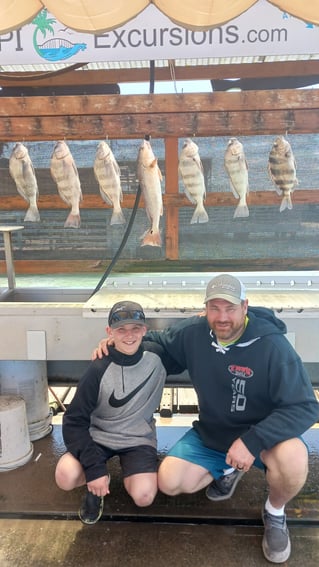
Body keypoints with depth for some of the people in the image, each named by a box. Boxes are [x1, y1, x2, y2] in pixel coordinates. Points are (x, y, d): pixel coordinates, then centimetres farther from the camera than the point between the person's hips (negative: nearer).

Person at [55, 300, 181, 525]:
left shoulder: (158, 356, -12)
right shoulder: (99, 370, -18)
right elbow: (75, 421, -15)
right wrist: (94, 468, -23)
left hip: (139, 439, 1)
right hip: (98, 435, -1)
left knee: (144, 496, -22)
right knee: (66, 477, -27)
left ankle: (129, 474, 13)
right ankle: (98, 481, 8)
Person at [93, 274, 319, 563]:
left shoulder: (272, 345, -27)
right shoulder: (193, 332, -14)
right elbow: (158, 340, 6)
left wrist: (252, 441, -36)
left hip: (264, 433, -3)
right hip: (210, 434, 4)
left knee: (292, 458, -35)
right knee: (169, 482, -8)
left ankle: (274, 513, 2)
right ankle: (227, 471, 22)